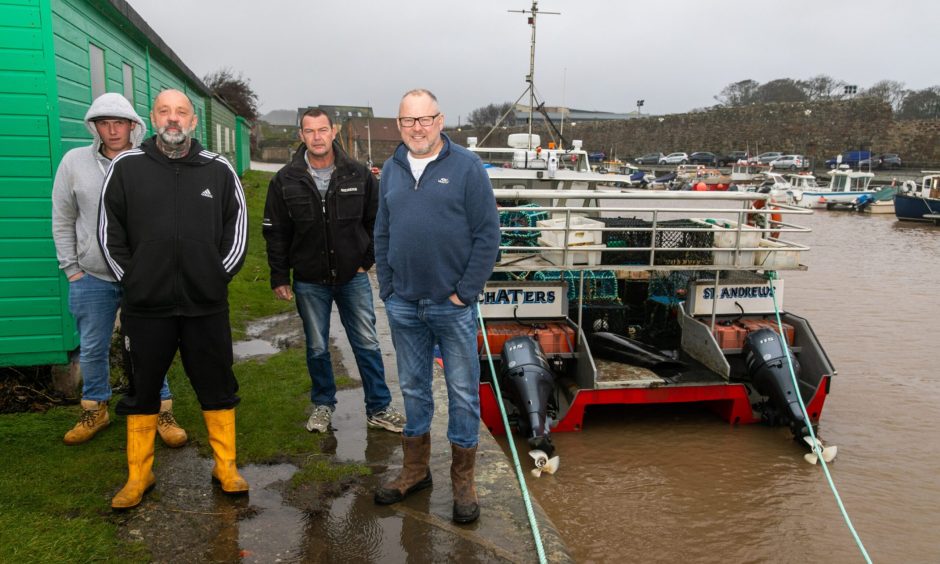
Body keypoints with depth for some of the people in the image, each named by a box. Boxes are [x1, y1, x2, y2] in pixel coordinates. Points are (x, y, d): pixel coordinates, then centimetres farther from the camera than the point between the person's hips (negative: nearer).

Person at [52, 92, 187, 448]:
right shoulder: (75, 162, -1)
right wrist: (71, 269, 4)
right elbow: (63, 220, 6)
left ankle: (162, 411, 22)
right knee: (92, 349, 14)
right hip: (92, 278, 2)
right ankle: (95, 411, 34)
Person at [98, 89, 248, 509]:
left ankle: (225, 467, 24)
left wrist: (221, 273, 2)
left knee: (217, 386, 9)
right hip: (145, 305, 0)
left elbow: (237, 224, 8)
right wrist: (129, 278, 0)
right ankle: (138, 475, 27)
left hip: (207, 304, 0)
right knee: (143, 389, 12)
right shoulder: (126, 167, 0)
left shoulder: (219, 169, 3)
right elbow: (109, 231, 4)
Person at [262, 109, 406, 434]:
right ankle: (323, 404, 32)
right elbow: (275, 233, 1)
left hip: (353, 277, 0)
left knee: (367, 344, 4)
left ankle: (379, 409, 17)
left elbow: (375, 221, 6)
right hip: (309, 281, 0)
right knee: (317, 348, 12)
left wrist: (367, 260, 2)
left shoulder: (359, 175, -4)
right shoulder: (285, 181, -4)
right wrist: (279, 277, 0)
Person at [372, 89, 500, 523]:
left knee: (463, 392, 6)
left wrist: (465, 291, -12)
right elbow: (382, 235, 12)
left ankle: (463, 481, 21)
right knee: (413, 388, 16)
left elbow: (488, 235, -9)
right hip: (403, 307, 4)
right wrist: (387, 289, 5)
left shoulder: (466, 167, -6)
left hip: (453, 305, -4)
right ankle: (415, 470, 32)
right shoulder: (392, 170, 8)